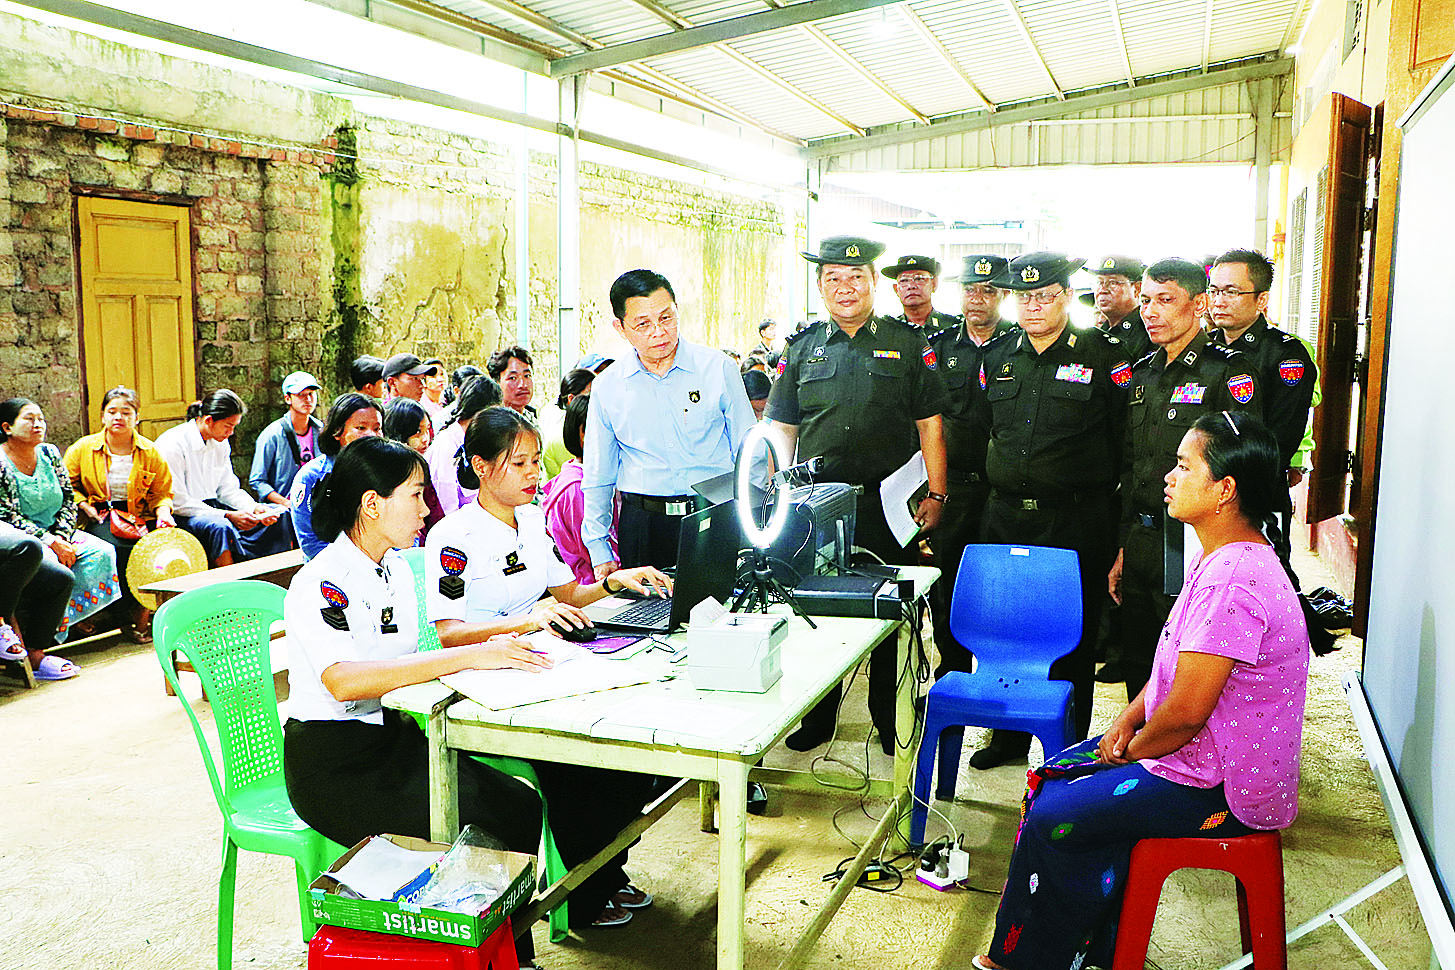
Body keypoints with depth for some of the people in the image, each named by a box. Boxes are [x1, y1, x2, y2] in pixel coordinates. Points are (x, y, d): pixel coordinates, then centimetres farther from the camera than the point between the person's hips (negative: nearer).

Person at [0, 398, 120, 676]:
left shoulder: (49, 454, 8)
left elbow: (69, 501, 8)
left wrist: (61, 538, -9)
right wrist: (53, 545, -21)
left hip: (54, 533, 7)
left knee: (100, 553, -16)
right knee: (56, 570, -32)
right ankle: (35, 655, -29)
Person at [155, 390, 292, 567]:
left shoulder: (221, 443, 7)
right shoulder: (173, 444, -16)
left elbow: (228, 490, 11)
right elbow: (177, 502, -19)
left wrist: (255, 508, -10)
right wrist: (228, 515, -25)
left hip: (213, 507, 8)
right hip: (182, 515, -8)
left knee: (280, 514, -3)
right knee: (220, 526, -40)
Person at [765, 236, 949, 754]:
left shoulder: (907, 343, 4)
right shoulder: (801, 347, 9)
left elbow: (930, 424, 3)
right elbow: (781, 429, 11)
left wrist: (935, 494, -3)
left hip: (888, 504, -2)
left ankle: (890, 720, 23)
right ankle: (816, 719, 24)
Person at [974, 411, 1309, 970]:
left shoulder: (1231, 580, -29)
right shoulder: (1221, 558, 6)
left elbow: (1184, 713, -28)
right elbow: (1177, 661, 16)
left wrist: (1132, 750, -9)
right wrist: (1128, 720, 3)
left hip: (1221, 795, -10)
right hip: (1207, 758, 10)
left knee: (1053, 819, -7)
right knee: (1053, 777, 12)